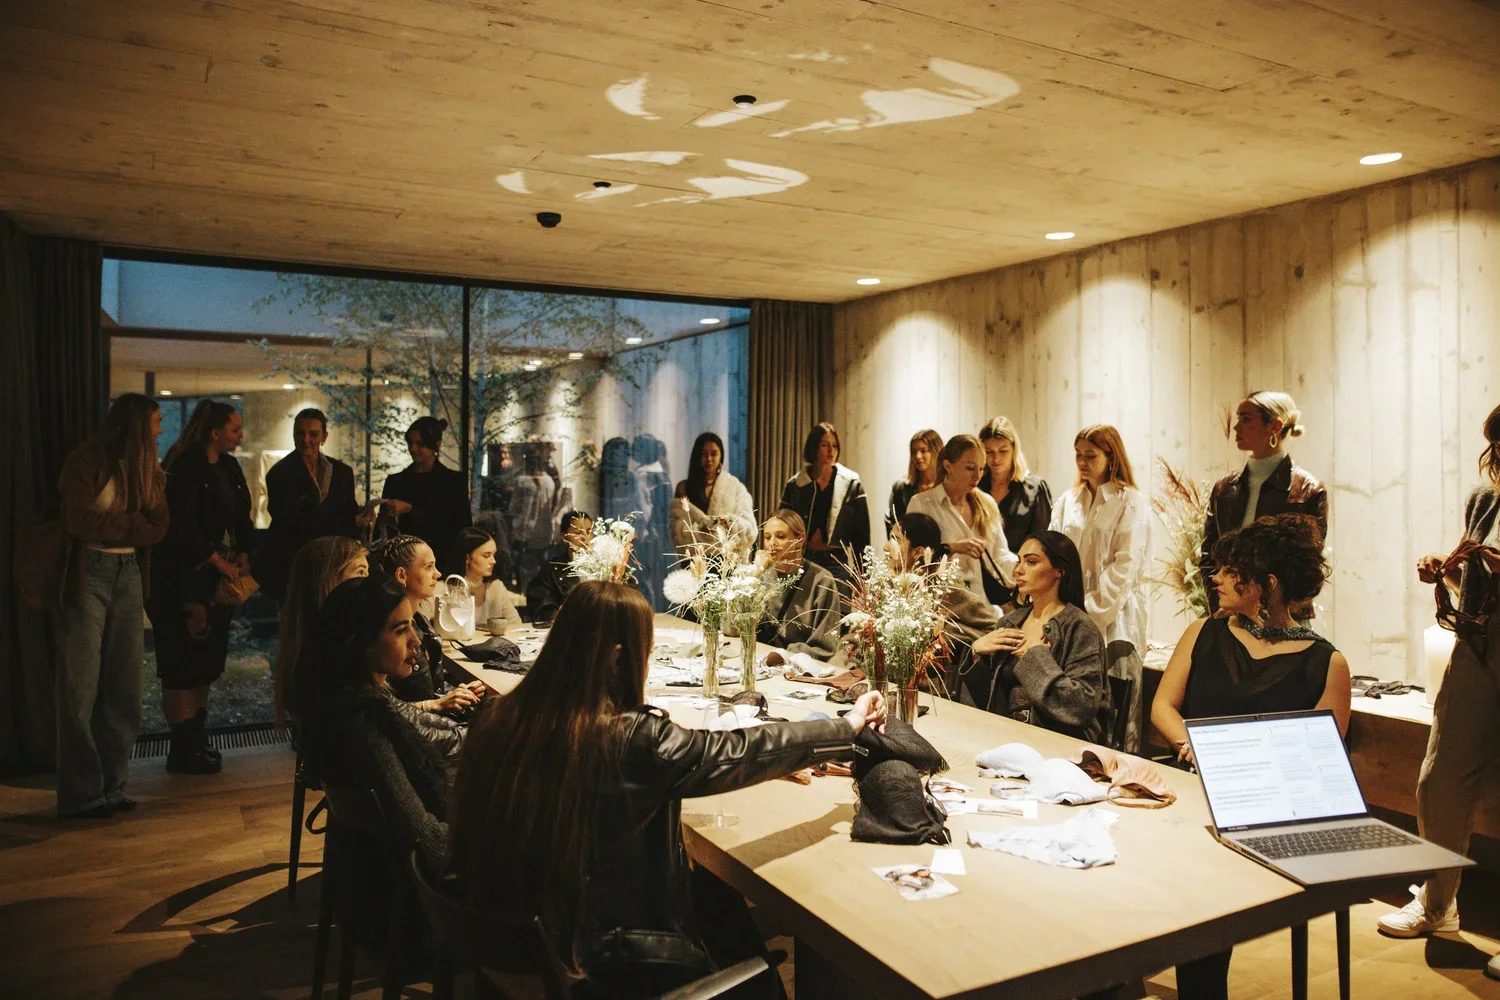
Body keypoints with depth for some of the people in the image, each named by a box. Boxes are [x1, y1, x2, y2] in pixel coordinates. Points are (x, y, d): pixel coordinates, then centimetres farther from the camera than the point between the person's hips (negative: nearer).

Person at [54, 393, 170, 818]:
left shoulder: (149, 470, 13)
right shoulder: (86, 461, -5)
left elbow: (158, 528, 2)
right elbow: (80, 521, -16)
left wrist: (109, 524, -11)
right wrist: (133, 522, -5)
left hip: (129, 574, 6)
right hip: (88, 574, -6)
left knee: (124, 687, 6)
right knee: (82, 687, -2)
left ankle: (112, 787, 14)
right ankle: (81, 795, 6)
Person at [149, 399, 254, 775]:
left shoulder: (229, 468, 11)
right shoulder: (185, 466, -13)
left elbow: (242, 519, 13)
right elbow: (182, 527, -19)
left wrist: (242, 557, -2)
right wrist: (219, 562, -16)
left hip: (220, 577, 8)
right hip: (185, 577, -8)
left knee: (208, 657, 13)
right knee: (185, 661, -2)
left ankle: (196, 740, 24)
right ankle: (183, 750, 8)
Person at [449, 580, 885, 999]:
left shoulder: (501, 716, -10)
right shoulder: (633, 741, -28)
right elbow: (740, 752, -17)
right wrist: (848, 727, -2)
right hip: (593, 949, -6)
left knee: (711, 892, 22)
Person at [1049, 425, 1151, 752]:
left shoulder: (1132, 503, -3)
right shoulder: (1067, 501, 14)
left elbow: (1124, 569, -10)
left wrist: (1091, 610, -15)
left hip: (1114, 621, -5)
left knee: (1114, 716, -2)